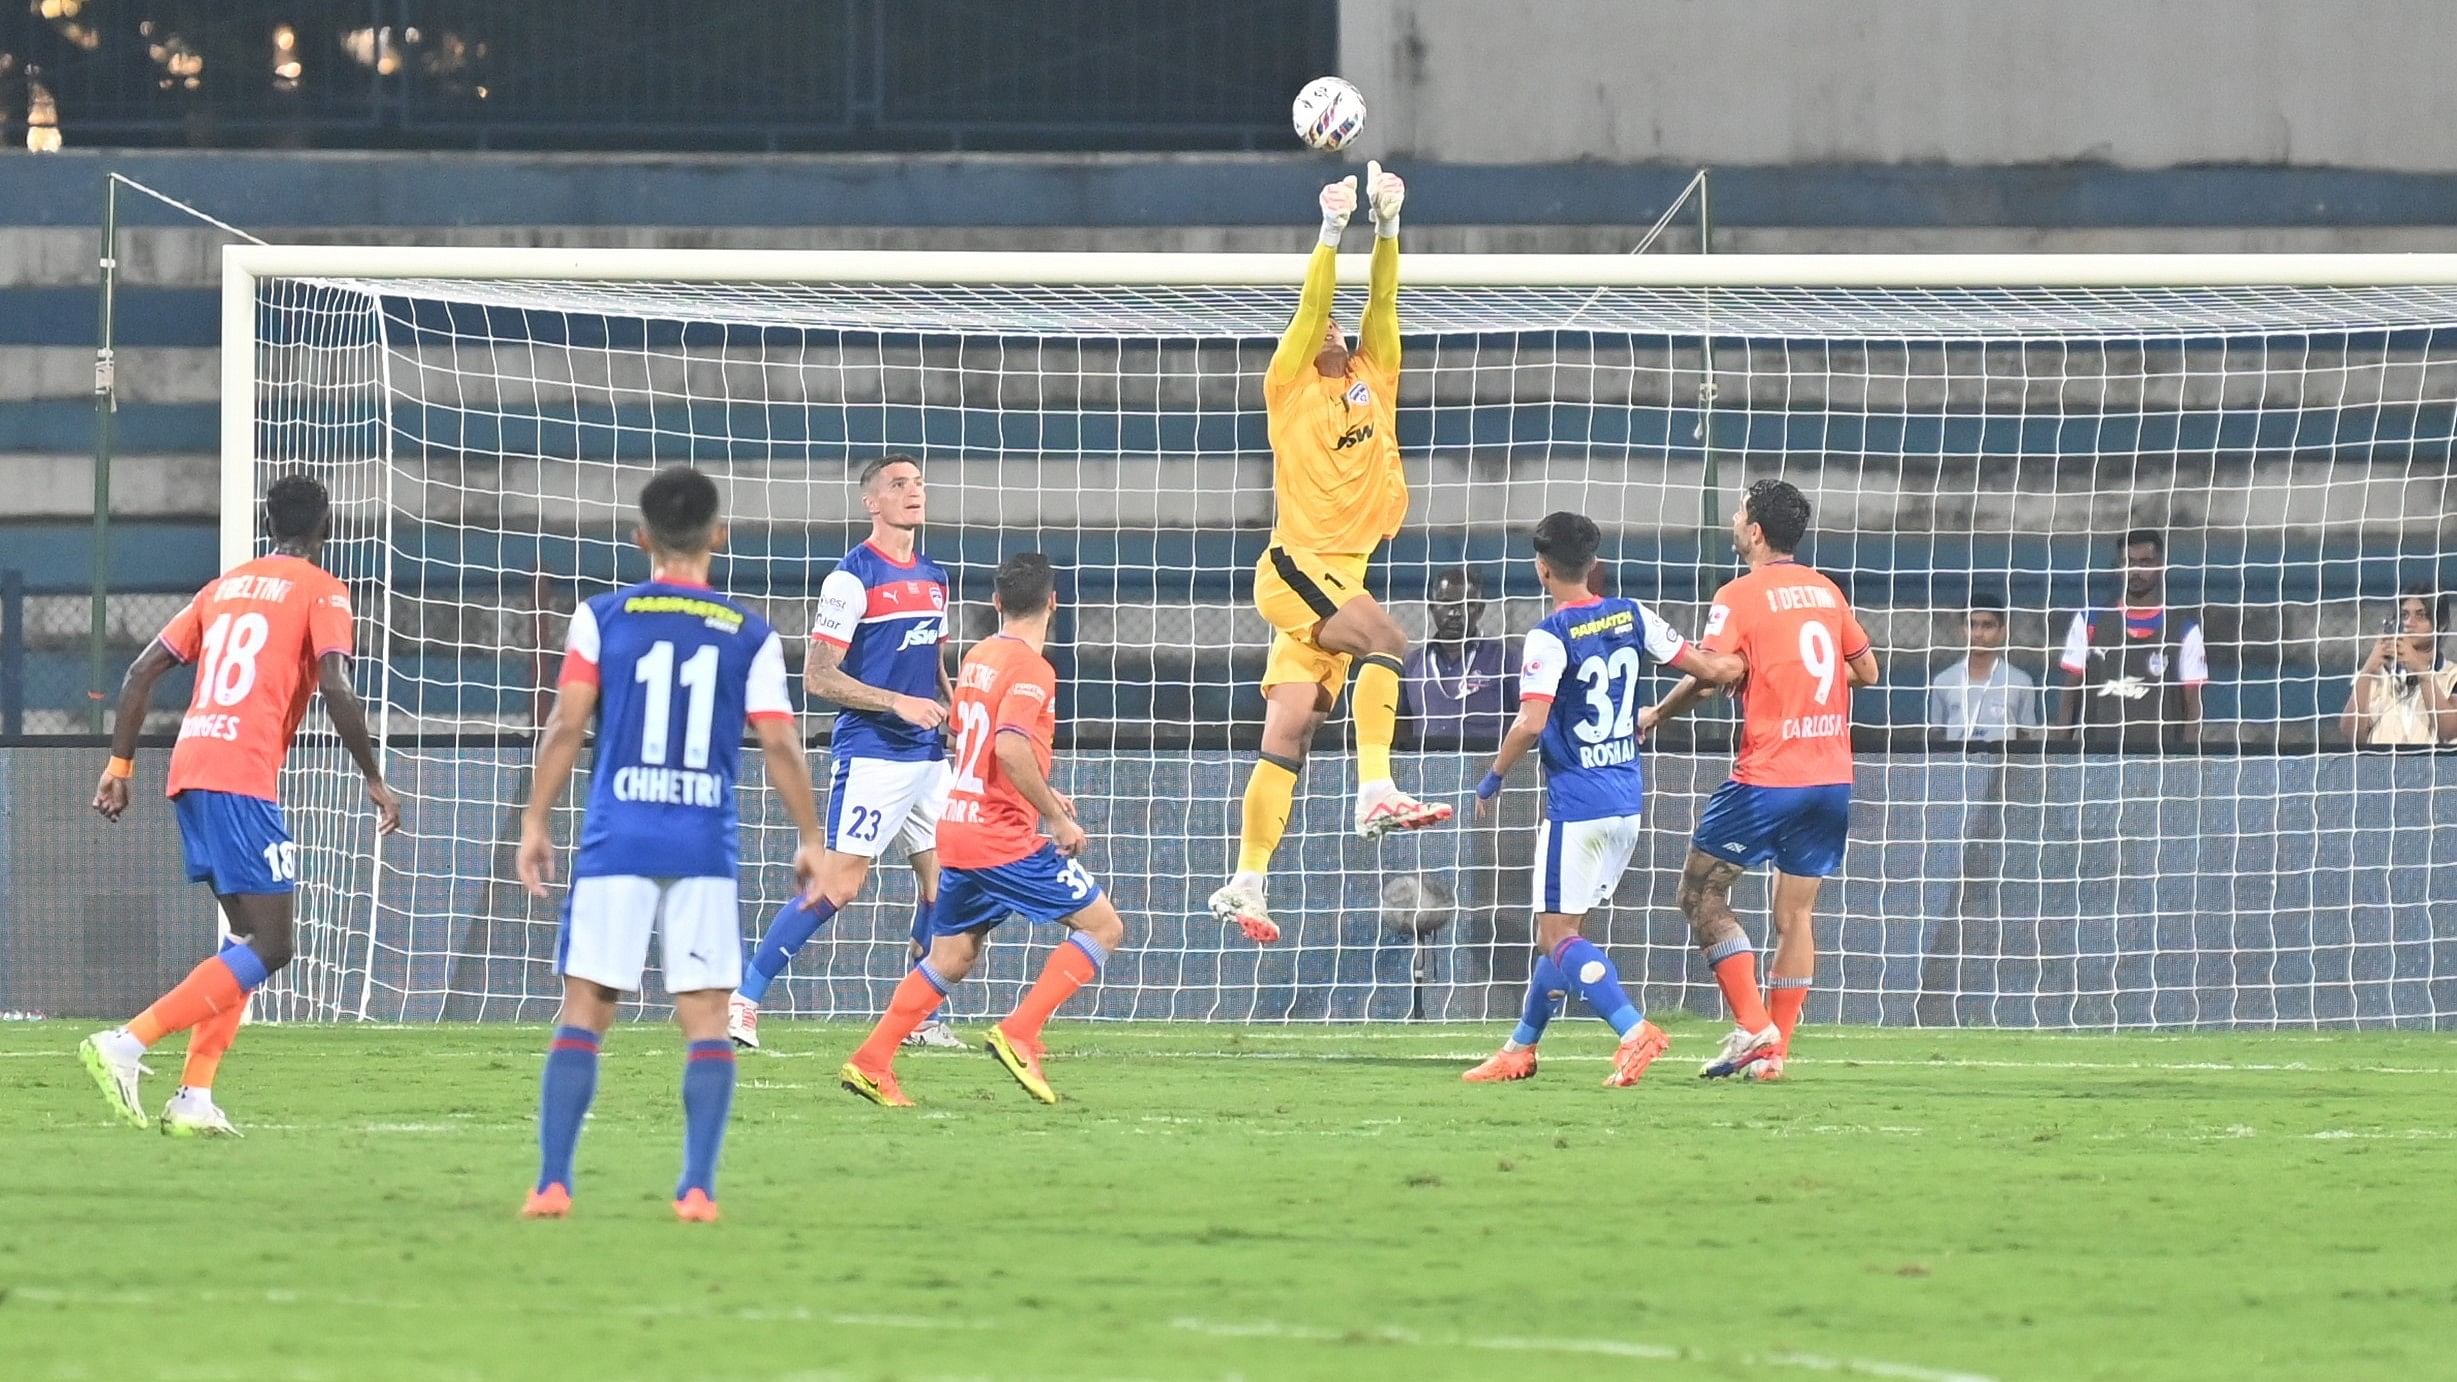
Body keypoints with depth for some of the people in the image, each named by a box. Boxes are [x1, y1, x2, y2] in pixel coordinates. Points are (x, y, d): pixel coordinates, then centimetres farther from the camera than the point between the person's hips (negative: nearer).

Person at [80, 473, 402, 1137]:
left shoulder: (225, 586, 22)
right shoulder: (321, 591, 2)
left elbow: (143, 671, 17)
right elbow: (335, 689, -11)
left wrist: (119, 766, 20)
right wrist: (375, 781, -4)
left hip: (190, 770, 8)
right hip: (243, 775, -8)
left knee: (250, 938, 16)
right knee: (269, 947, -7)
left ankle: (194, 1098, 4)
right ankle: (126, 1043, -21)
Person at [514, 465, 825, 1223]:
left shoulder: (601, 619, 3)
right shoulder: (751, 636, 4)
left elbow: (567, 725, -2)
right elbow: (780, 745, 2)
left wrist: (535, 822, 4)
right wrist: (812, 840, 11)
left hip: (617, 842, 0)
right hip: (707, 847, 0)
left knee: (584, 1010, 4)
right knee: (706, 1017, 3)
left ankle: (552, 1183, -1)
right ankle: (697, 1188, -5)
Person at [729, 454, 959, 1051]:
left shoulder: (933, 577, 14)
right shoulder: (854, 576, -9)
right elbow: (817, 676, -12)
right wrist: (898, 703, -19)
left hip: (928, 756, 8)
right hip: (870, 754, -8)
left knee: (943, 881, 6)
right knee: (839, 884, -13)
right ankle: (742, 1001, -7)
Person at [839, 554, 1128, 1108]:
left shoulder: (977, 657, 13)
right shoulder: (1031, 668, -14)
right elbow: (1011, 749, -27)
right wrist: (1057, 817, -19)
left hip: (957, 829, 8)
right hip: (1005, 839, -8)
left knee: (951, 958, 17)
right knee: (1103, 926, -1)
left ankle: (870, 1063, 9)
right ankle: (1019, 1035, -11)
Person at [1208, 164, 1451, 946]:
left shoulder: (1373, 378, 16)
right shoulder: (1290, 384, 2)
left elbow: (1382, 302, 8)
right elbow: (1311, 306, -8)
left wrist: (1387, 225, -2)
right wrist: (1332, 229, -13)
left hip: (1340, 571, 6)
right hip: (1295, 565, -6)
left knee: (1288, 735, 4)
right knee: (1383, 636, -30)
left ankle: (1245, 886, 2)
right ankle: (1376, 795, -37)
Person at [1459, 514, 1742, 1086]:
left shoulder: (1549, 637, -14)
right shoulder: (1631, 616, 5)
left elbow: (1531, 724, -23)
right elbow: (1708, 668, 6)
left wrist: (1492, 780, -7)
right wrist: (1733, 666, 29)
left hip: (1576, 807, -8)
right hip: (1627, 801, 8)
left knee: (1557, 936, -6)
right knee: (1562, 930, 16)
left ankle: (1634, 1030, -23)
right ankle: (1521, 1049, 22)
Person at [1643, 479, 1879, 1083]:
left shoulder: (1740, 596, -7)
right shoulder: (1826, 591, 11)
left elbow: (1707, 677, -16)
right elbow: (1867, 670, 16)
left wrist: (1654, 716, 0)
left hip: (1768, 777, -6)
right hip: (1832, 778, 6)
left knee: (1701, 893, 5)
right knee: (1796, 913, 9)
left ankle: (1752, 1024, -7)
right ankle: (1774, 1051, 6)